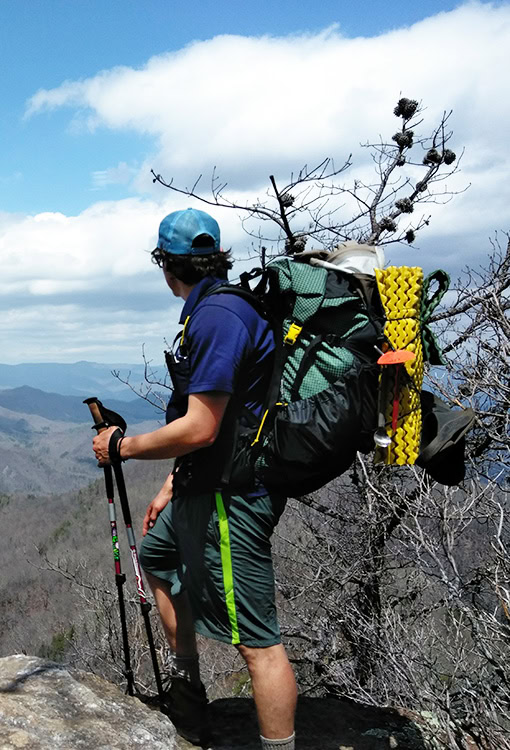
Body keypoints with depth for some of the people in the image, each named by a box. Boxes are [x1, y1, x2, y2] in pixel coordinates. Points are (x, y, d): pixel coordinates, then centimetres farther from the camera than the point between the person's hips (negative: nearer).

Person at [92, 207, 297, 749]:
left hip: (232, 495, -12)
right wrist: (172, 485, 20)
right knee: (157, 554, 29)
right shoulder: (215, 307, 12)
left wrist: (121, 447, -10)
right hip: (206, 483, 12)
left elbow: (198, 429, -25)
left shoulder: (217, 316, -21)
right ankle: (187, 703, 39)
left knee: (255, 638, -6)